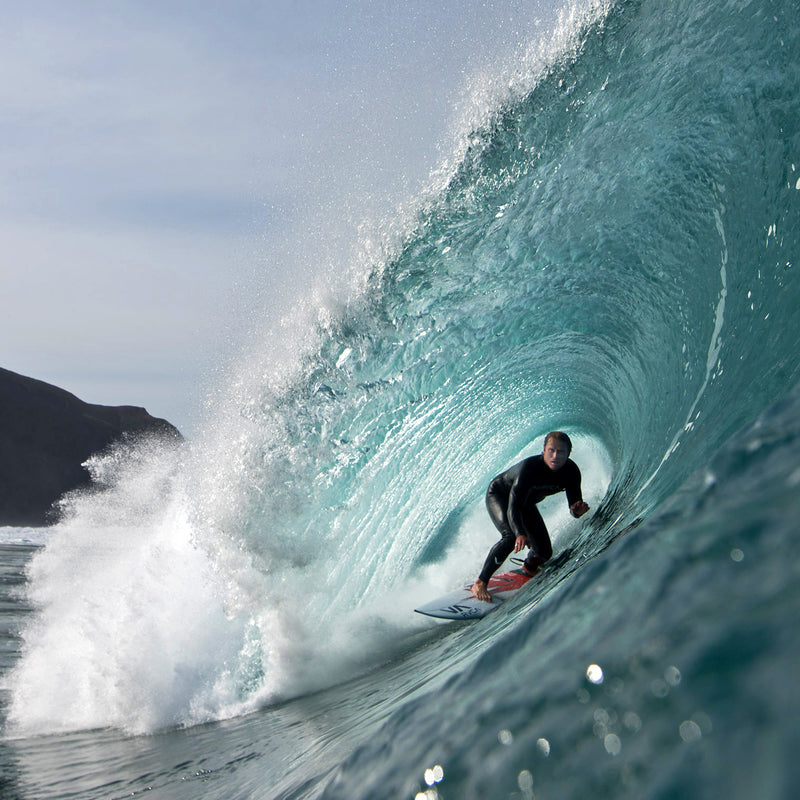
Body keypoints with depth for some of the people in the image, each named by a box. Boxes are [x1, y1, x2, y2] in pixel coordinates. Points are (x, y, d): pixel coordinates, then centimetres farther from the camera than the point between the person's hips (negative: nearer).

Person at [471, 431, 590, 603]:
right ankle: (480, 583, -19)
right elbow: (512, 507, -42)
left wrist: (578, 510, -42)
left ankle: (529, 567, 39)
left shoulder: (571, 471, -23)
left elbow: (574, 508, -17)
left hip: (526, 502, 6)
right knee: (511, 538, -31)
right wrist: (520, 534, -58)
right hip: (498, 496, -6)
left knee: (544, 552, 1)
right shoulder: (530, 467, -39)